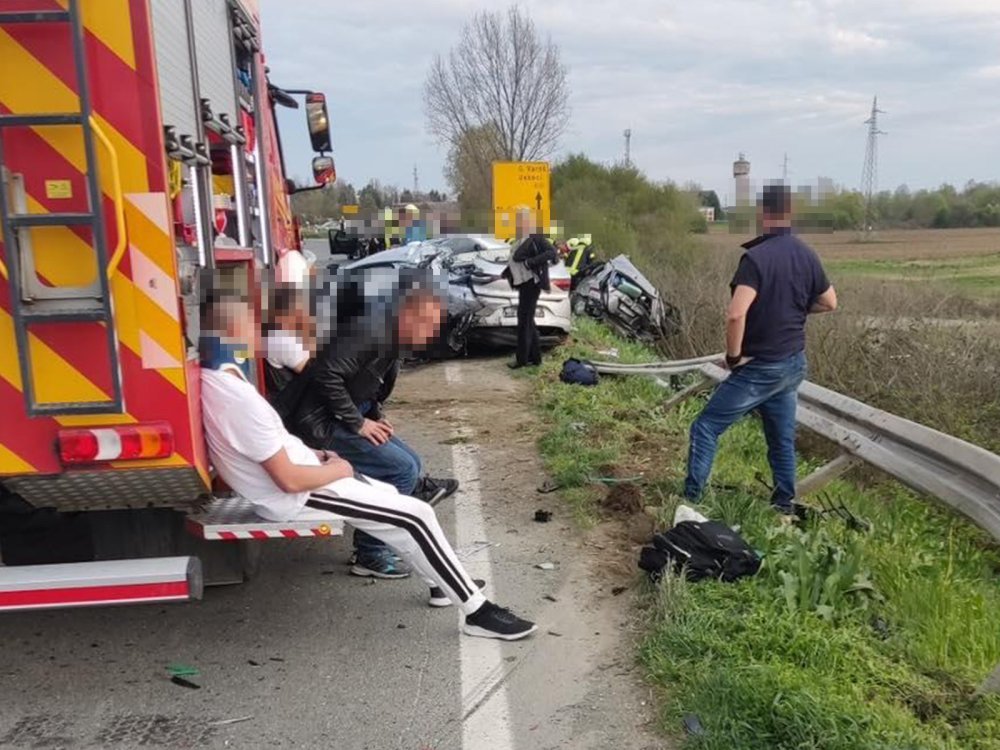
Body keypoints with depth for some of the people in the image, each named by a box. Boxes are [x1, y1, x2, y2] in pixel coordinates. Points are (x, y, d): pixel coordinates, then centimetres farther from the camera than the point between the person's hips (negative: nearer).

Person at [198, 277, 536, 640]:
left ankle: (445, 580, 31)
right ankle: (478, 612, 2)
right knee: (416, 517, -8)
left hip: (292, 475, 10)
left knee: (394, 498, 20)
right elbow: (289, 479, -25)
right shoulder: (240, 399, -29)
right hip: (297, 496, -10)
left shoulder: (213, 380, 1)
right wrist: (336, 470, -8)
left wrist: (310, 454, 11)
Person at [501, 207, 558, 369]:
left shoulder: (536, 237, -16)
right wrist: (505, 273, 15)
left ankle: (522, 359, 6)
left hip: (531, 284, -9)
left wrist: (530, 262, -28)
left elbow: (552, 252, -26)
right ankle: (535, 357, 22)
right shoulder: (522, 239, 9)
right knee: (528, 321, 14)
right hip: (524, 283, 9)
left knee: (524, 321, -3)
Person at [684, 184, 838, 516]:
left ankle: (691, 499, 2)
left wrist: (734, 356, -17)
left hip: (760, 368, -7)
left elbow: (735, 315, -31)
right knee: (783, 438, 17)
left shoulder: (756, 256, -21)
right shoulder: (806, 255, 2)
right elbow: (829, 303, 15)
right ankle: (785, 506, 26)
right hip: (793, 363, 7)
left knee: (706, 427, 2)